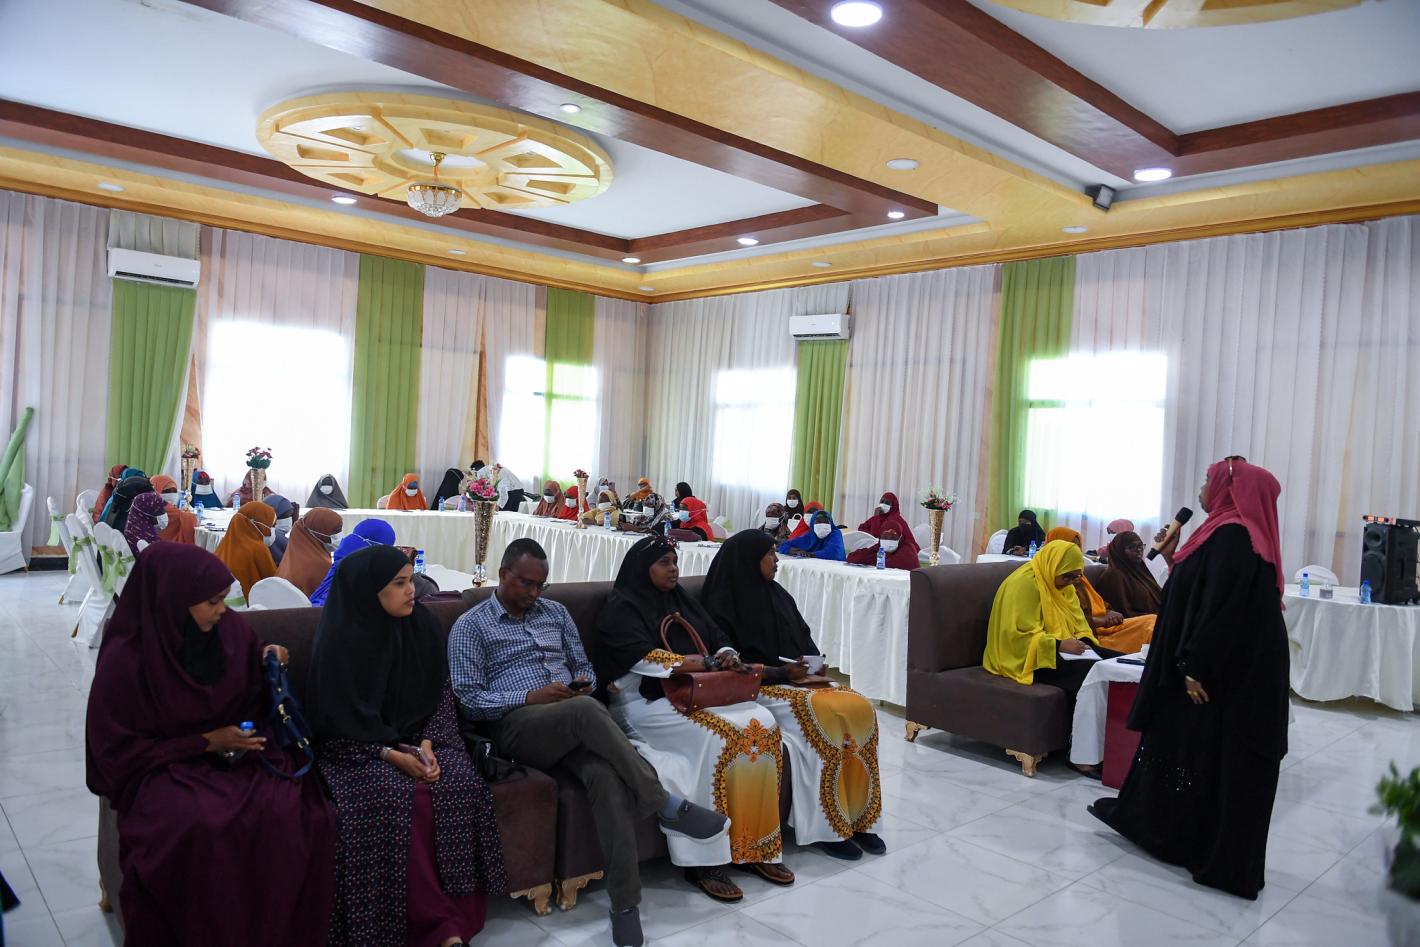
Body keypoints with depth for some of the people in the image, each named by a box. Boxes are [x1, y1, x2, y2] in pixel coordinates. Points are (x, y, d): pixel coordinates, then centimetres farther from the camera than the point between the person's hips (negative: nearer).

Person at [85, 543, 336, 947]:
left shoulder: (232, 629, -2)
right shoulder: (125, 658, -13)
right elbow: (119, 750, -8)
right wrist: (204, 743, -15)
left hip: (239, 751, 3)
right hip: (162, 767, -3)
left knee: (300, 812, -25)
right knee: (201, 826, -35)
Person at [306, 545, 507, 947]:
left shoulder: (424, 627, 0)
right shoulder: (341, 639, -13)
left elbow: (439, 695, 4)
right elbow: (339, 718, -13)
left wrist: (427, 744, -13)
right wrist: (391, 754, -22)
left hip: (418, 740, 4)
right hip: (356, 748, -4)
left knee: (461, 784, -24)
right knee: (397, 797, -32)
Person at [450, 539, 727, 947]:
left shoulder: (556, 613, 19)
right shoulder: (470, 626, 4)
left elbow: (584, 665, 23)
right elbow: (470, 700, -4)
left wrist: (584, 682, -3)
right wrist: (531, 696, -17)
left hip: (574, 724, 4)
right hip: (516, 725, -4)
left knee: (606, 776, -31)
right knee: (586, 711, -38)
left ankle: (625, 903, -28)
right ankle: (665, 805, -28)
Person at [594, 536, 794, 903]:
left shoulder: (683, 601, 20)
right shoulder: (621, 608, -1)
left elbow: (719, 638, 19)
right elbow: (642, 657, -16)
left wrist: (728, 656, -6)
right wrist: (706, 663, -18)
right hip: (647, 703, -7)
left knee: (762, 723, -19)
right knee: (715, 735, -32)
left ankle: (756, 845, -14)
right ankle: (704, 860, -25)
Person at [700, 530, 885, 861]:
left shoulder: (778, 594, 14)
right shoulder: (724, 604, -8)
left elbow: (804, 639, 19)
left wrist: (814, 663, -3)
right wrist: (780, 672, -18)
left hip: (799, 678, 7)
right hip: (759, 687, -7)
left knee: (860, 708, -17)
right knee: (828, 715, -29)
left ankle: (857, 817, -11)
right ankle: (825, 826, -19)